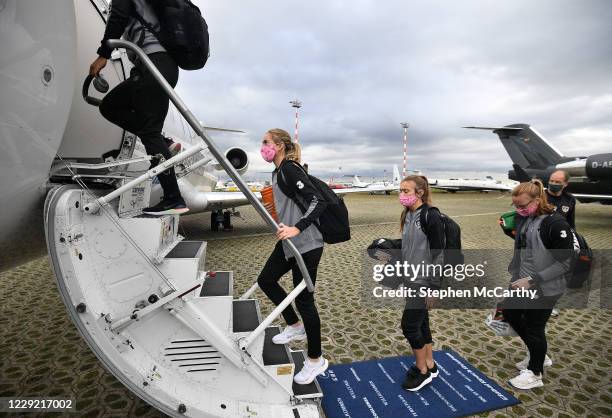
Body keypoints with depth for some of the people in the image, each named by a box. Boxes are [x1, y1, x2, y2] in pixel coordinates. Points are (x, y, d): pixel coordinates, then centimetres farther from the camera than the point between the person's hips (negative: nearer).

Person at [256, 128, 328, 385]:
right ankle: (295, 327, 35)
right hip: (289, 242, 10)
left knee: (303, 298, -1)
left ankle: (316, 360, 18)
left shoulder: (290, 170, -17)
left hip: (306, 245, -10)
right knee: (266, 279, 18)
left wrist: (296, 228, -35)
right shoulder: (278, 171, 12)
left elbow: (317, 201, -26)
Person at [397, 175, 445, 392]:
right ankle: (429, 365, 33)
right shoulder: (408, 215, 7)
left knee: (409, 325, -2)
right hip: (412, 279, 8)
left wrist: (434, 288, -16)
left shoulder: (431, 216, -17)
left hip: (424, 280, -8)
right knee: (420, 322, 17)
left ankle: (423, 371, 17)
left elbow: (438, 253, -16)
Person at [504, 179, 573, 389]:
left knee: (534, 328, 6)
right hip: (523, 283, 8)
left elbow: (565, 264, -20)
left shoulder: (556, 224, -22)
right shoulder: (523, 218, 0)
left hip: (544, 289, -8)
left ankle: (535, 373, 31)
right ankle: (538, 355, 43)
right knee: (510, 313, 20)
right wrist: (515, 271, 4)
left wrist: (532, 280, -24)